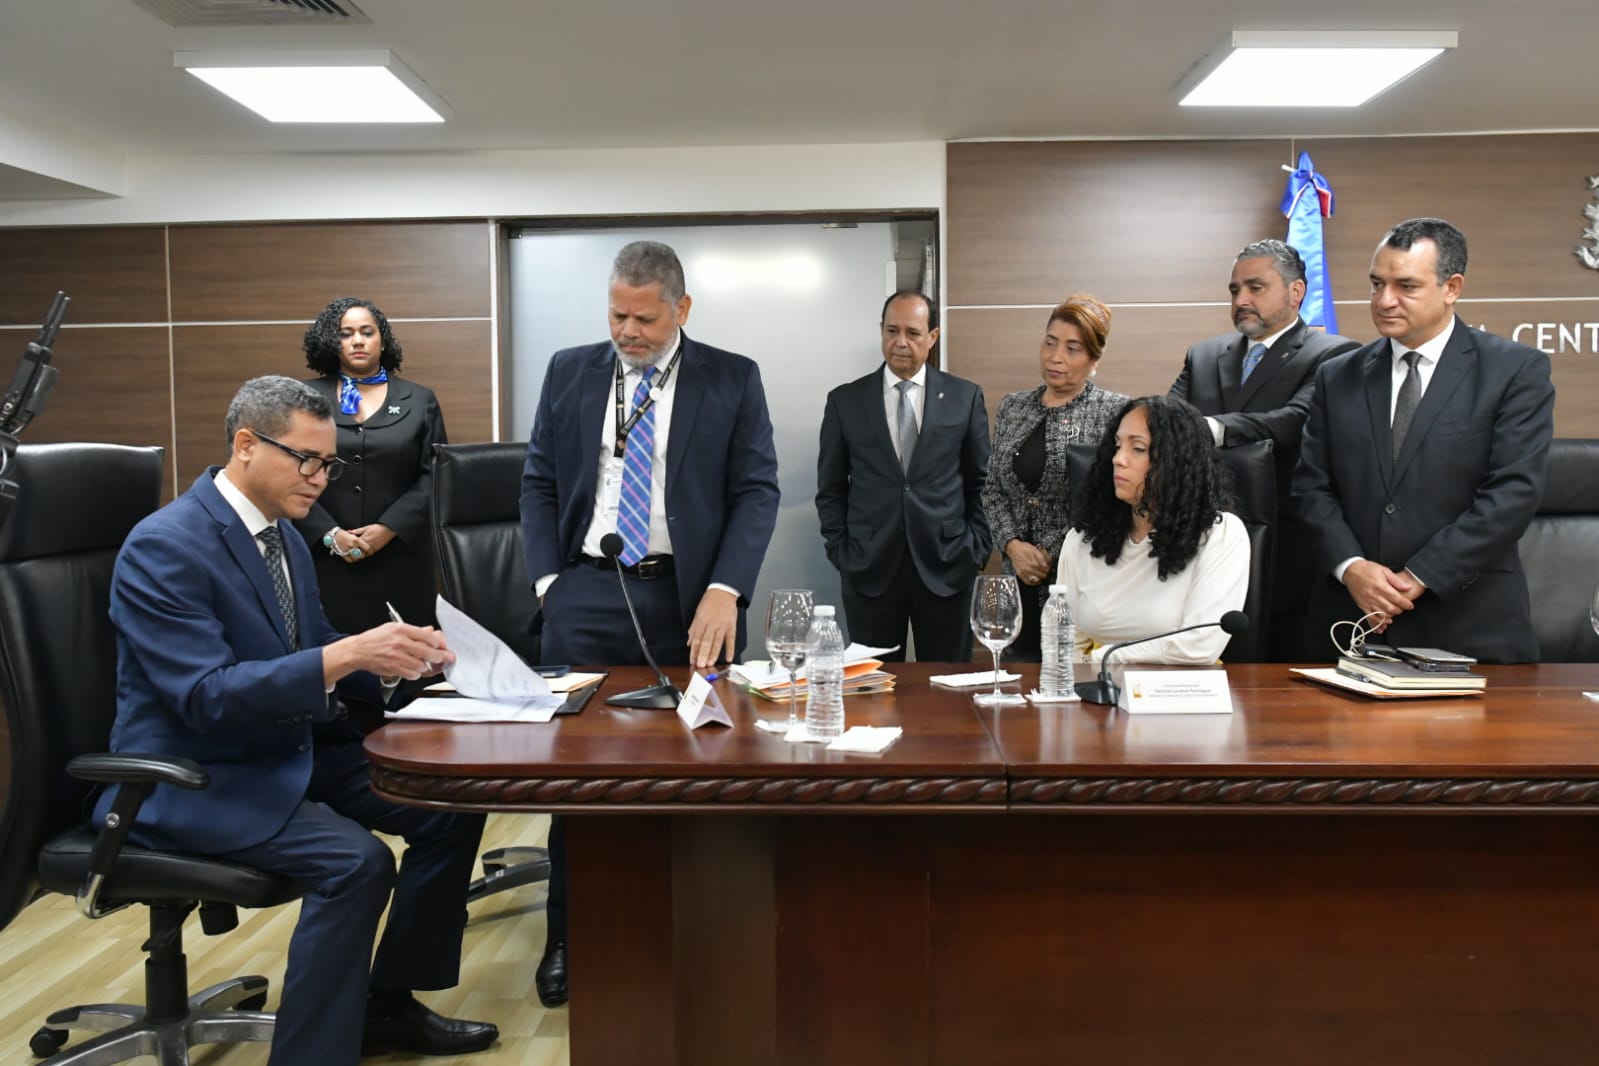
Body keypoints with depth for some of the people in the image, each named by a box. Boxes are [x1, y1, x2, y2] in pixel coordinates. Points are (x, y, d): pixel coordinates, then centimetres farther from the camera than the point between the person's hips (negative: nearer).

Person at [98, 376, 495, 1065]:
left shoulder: (284, 537, 8)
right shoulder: (164, 546, -19)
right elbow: (207, 697, -26)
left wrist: (387, 661, -7)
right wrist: (347, 654, -35)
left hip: (293, 751, 9)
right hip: (194, 777, -8)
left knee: (452, 805, -2)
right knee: (356, 861, -29)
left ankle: (389, 1002, 14)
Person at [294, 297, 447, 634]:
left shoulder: (420, 401, 9)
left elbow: (434, 476, 2)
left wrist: (389, 529, -10)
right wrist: (329, 534, -10)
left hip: (399, 557, 0)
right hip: (326, 557, 0)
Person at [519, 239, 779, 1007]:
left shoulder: (732, 379, 2)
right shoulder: (569, 371, 9)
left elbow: (756, 490, -2)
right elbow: (538, 481, 11)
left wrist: (725, 591, -14)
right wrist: (549, 583, 0)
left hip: (689, 600, -1)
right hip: (587, 594, 2)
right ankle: (568, 937, 21)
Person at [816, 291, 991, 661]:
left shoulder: (965, 397, 4)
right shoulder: (845, 401, 4)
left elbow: (981, 482, 9)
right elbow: (830, 489, 7)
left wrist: (976, 549, 2)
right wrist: (841, 553, 0)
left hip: (946, 568, 0)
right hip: (869, 571, 0)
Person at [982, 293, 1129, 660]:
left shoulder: (1117, 411, -5)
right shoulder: (1012, 407, 10)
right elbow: (992, 488, 11)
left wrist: (1054, 556, -11)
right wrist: (1013, 545, -4)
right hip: (1022, 581, 4)